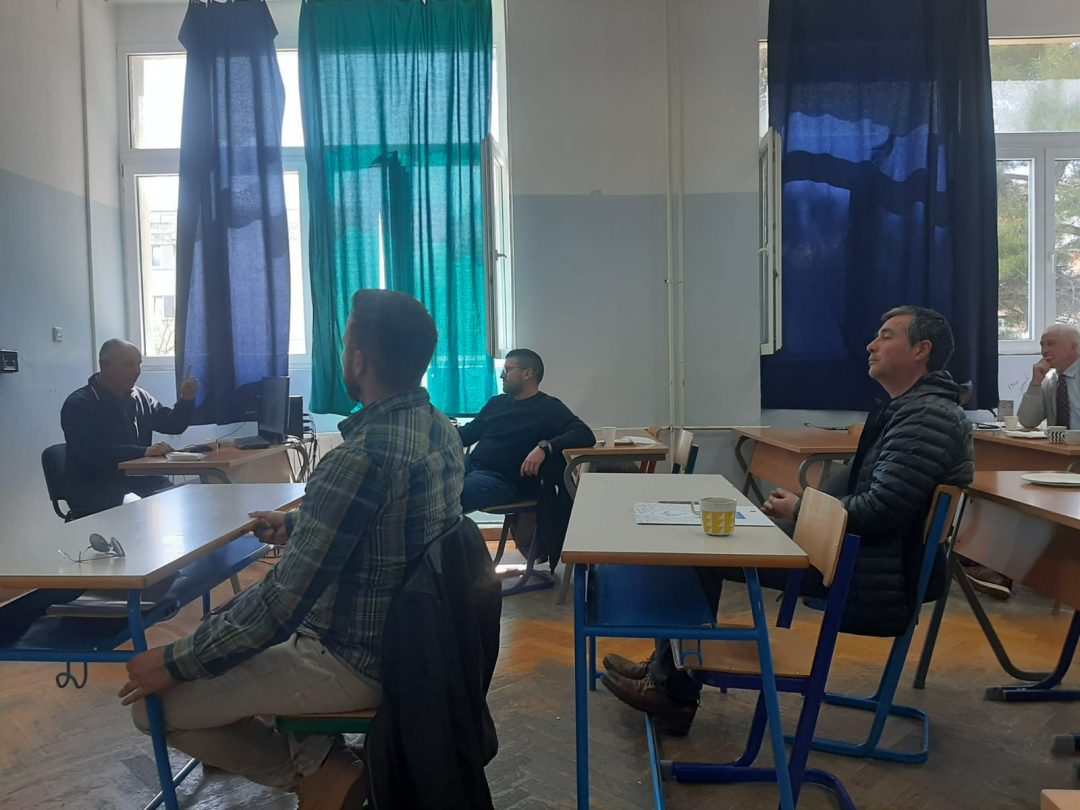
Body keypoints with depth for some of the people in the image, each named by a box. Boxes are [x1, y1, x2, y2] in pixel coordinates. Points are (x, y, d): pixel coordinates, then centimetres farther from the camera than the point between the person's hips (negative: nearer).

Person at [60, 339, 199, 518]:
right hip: (93, 488, -6)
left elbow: (173, 425, 20)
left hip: (137, 479, 6)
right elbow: (91, 451, -22)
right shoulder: (78, 404, -6)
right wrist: (144, 452, -32)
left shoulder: (141, 398, 14)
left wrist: (186, 400, 0)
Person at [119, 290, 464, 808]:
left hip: (357, 663, -9)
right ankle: (316, 750, 16)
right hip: (410, 641, 9)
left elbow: (284, 601, -25)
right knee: (230, 625, 28)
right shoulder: (440, 429, -2)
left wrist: (176, 663, -12)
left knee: (153, 700, 2)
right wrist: (295, 527, 23)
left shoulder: (361, 457, -29)